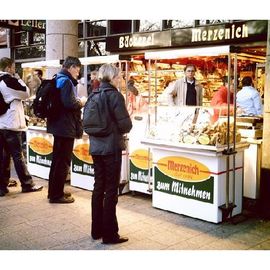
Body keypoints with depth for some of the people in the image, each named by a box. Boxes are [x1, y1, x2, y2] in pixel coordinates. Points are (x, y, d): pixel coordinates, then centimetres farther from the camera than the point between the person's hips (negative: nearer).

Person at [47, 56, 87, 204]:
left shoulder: (59, 79, 15)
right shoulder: (66, 81, -15)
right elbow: (69, 103, -27)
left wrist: (77, 101, 12)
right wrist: (81, 102, -9)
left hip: (58, 125, 10)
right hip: (66, 127, -10)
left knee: (58, 160, 18)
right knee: (63, 162, -2)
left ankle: (54, 191, 28)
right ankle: (57, 195, 5)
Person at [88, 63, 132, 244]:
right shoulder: (115, 95, -14)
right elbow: (126, 124, -16)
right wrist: (121, 130, 5)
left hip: (95, 146, 7)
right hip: (111, 147, -7)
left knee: (99, 187, 14)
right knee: (111, 190, 1)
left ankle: (97, 230, 24)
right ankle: (109, 234, 9)